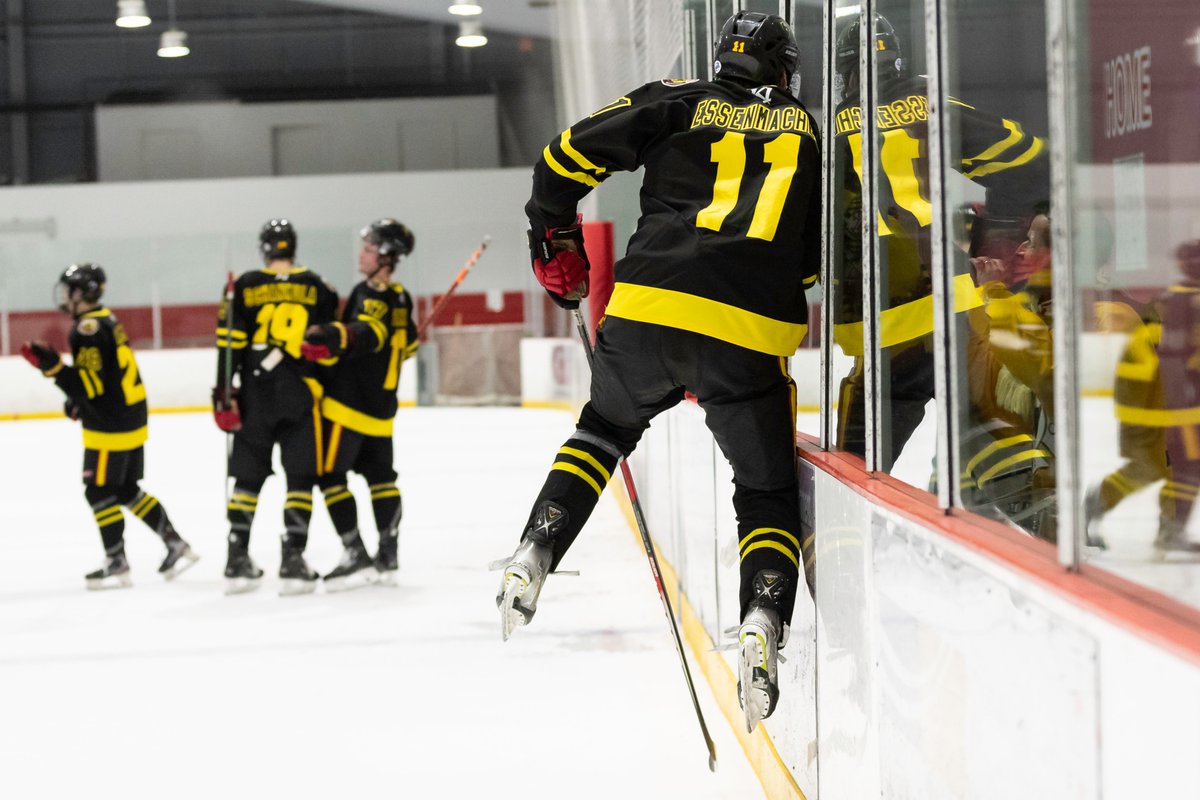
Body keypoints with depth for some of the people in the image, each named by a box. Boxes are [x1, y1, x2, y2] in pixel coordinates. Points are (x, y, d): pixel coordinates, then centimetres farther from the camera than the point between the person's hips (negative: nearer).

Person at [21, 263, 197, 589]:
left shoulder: (88, 330, -19)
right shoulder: (107, 320, 12)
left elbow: (90, 385, -23)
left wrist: (53, 367, -30)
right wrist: (78, 401, 19)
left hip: (110, 427, -10)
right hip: (130, 419, 10)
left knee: (100, 492, 0)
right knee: (127, 491, 17)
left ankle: (116, 565, 5)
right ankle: (176, 546, 17)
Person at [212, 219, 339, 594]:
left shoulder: (244, 288, 2)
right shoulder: (318, 289, 3)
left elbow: (230, 344, -2)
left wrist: (224, 394, 1)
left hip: (254, 398, 1)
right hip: (300, 398, -1)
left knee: (248, 476, 11)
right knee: (300, 477, 3)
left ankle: (237, 562, 10)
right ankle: (292, 561, -5)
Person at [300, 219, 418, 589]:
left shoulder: (373, 295, -17)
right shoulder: (400, 299, 11)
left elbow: (367, 333, -38)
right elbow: (407, 345, 26)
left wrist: (333, 337, -56)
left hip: (347, 404, -9)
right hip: (381, 406, 9)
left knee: (330, 476, -5)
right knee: (380, 476, 15)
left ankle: (357, 557, -10)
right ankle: (387, 557, 16)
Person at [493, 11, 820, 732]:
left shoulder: (680, 103, 15)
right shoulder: (809, 131, 19)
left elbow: (568, 156, 9)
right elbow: (820, 255, 20)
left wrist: (555, 239, 23)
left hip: (649, 307, 1)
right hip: (752, 332, -1)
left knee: (607, 424, 31)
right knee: (769, 492, 12)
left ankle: (535, 553, 17)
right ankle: (764, 619, -13)